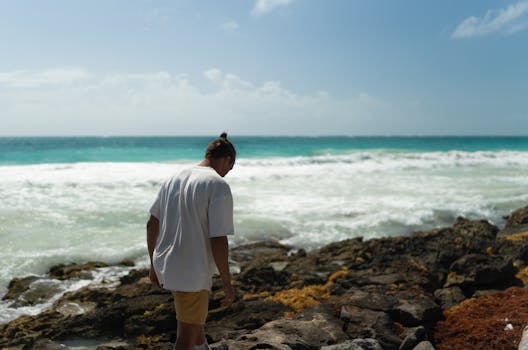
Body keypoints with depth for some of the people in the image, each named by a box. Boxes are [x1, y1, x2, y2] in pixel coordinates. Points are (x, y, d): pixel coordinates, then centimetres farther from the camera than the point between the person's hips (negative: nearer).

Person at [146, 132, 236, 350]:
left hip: (164, 267, 8)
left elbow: (151, 225, 11)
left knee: (196, 316, 31)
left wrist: (154, 265, 19)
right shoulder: (219, 186, -14)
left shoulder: (173, 180, 8)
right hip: (191, 273, -8)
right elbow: (218, 241, -19)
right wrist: (227, 283, -10)